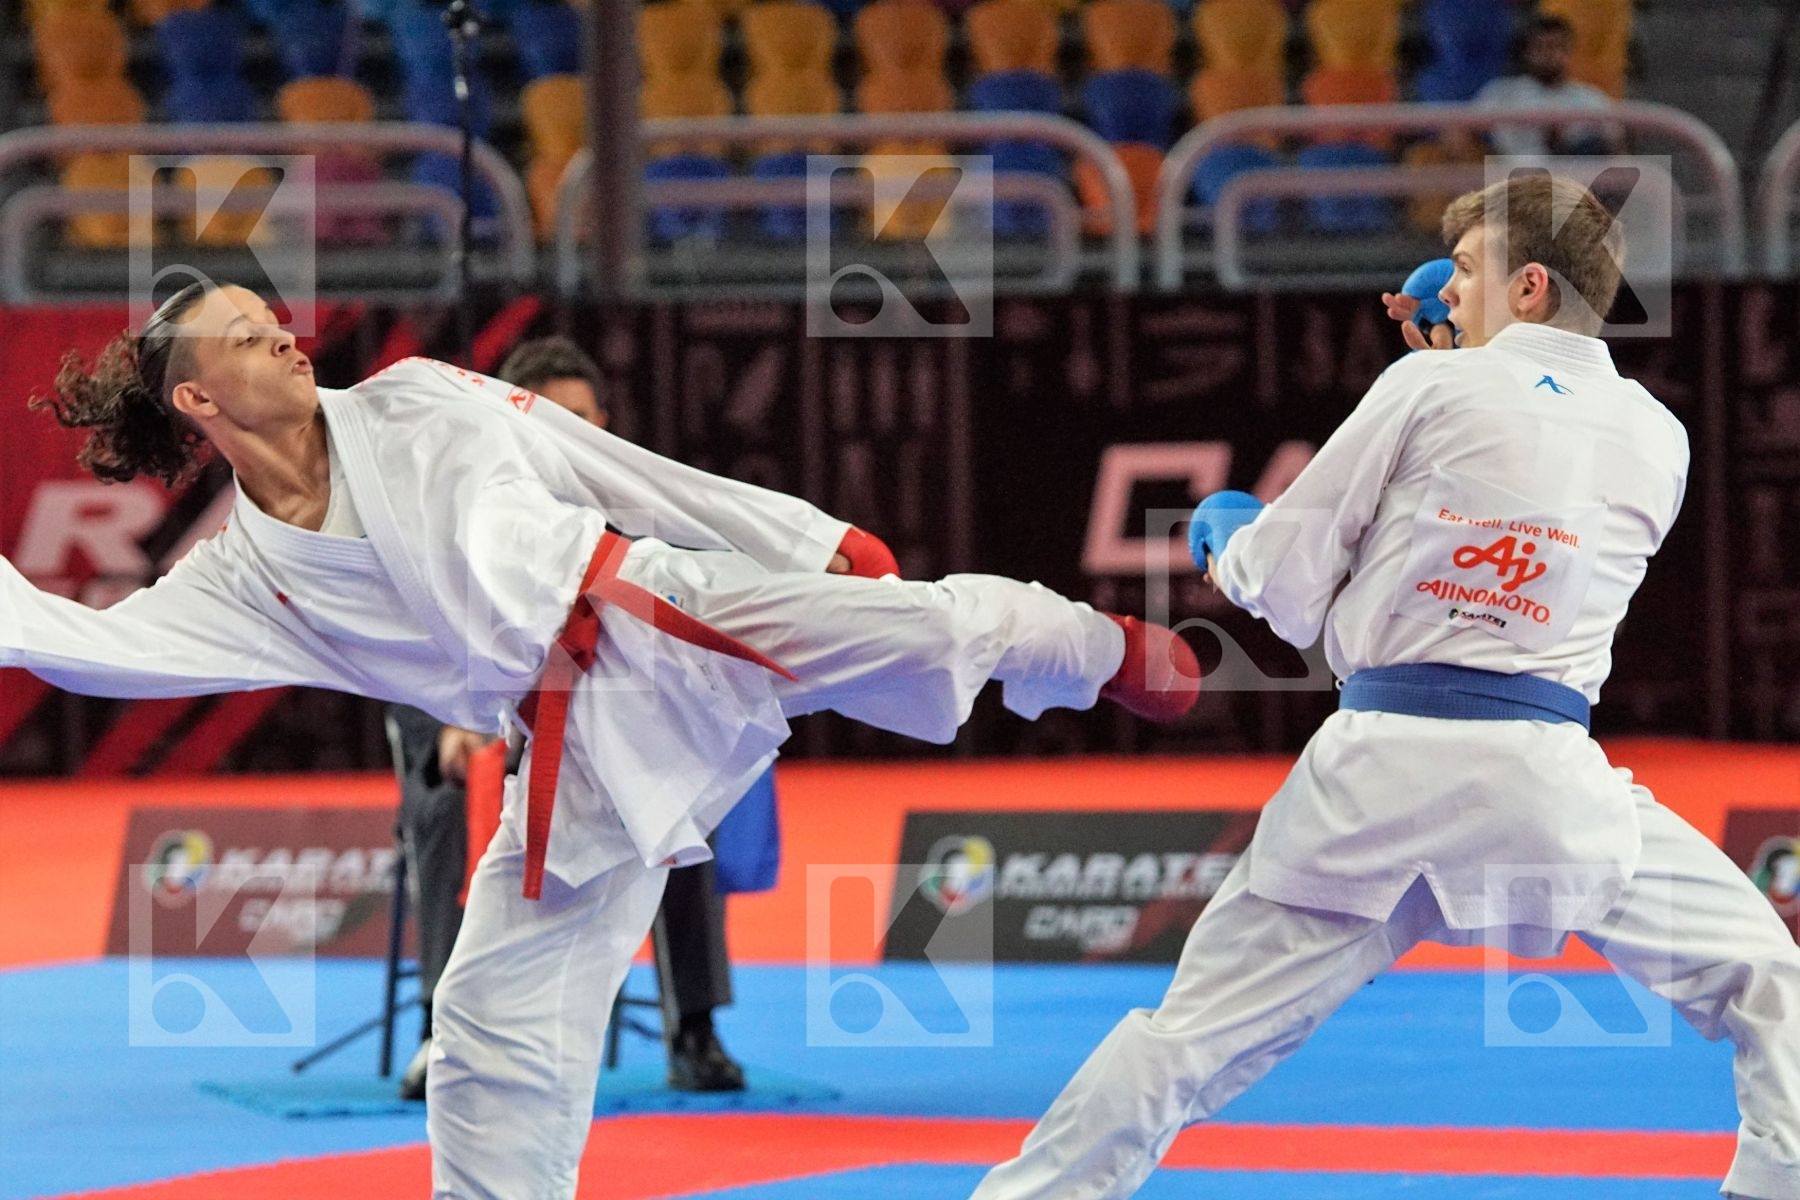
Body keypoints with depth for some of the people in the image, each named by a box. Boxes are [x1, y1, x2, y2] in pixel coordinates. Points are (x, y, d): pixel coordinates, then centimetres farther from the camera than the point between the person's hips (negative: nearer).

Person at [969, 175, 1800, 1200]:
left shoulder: (1430, 389, 4)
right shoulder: (1658, 440, 10)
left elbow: (1285, 584, 7)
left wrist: (1230, 539, 30)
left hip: (1381, 764, 0)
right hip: (1545, 771, 0)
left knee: (1197, 1031, 9)